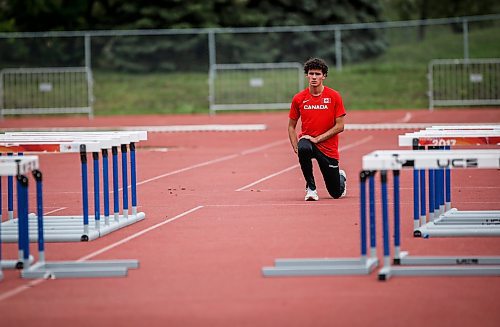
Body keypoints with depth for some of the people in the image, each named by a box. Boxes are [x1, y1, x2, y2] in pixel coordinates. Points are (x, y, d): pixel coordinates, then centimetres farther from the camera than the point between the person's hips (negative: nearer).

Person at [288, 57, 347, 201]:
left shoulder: (334, 96, -7)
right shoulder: (298, 98, -2)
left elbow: (340, 126, -8)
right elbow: (291, 126, 7)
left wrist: (317, 139, -16)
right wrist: (296, 147, -9)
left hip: (328, 148, 0)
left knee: (336, 193, 6)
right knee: (303, 149, -40)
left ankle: (341, 177, 45)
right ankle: (311, 188, -20)